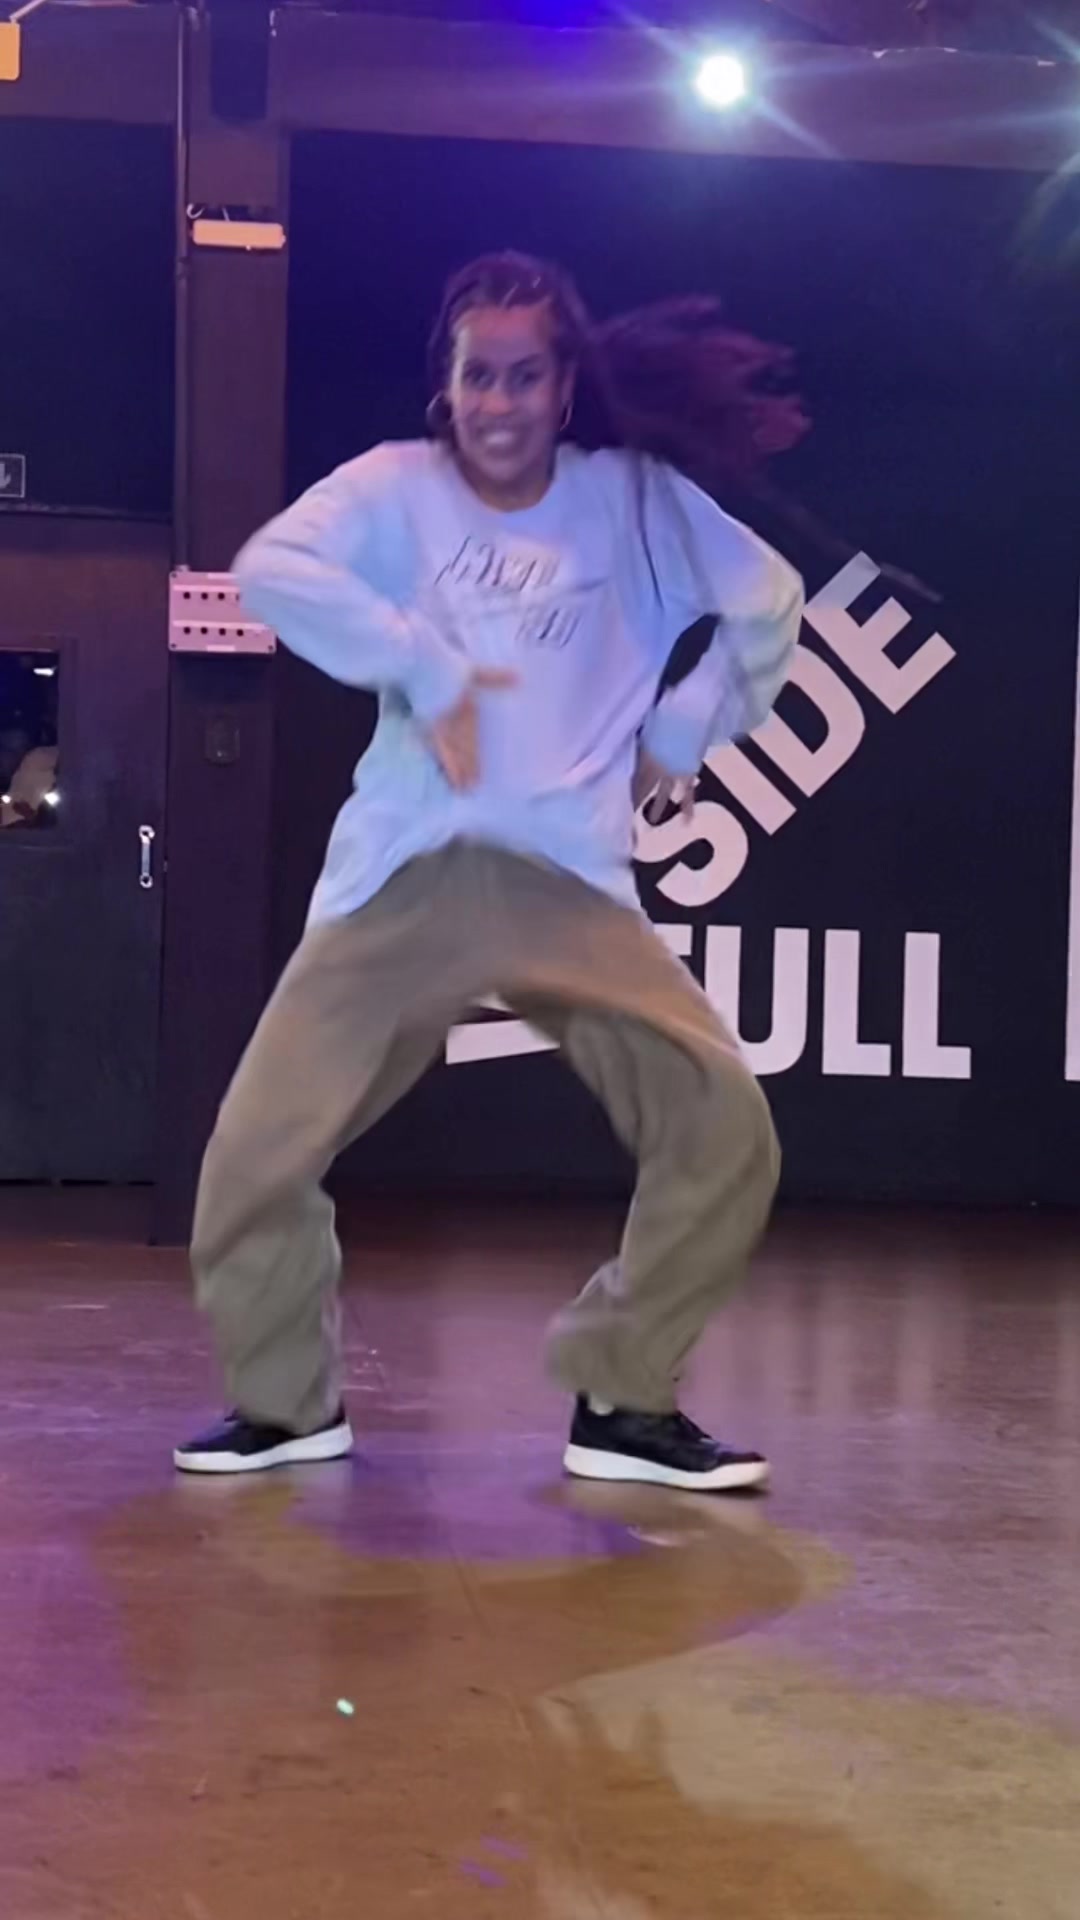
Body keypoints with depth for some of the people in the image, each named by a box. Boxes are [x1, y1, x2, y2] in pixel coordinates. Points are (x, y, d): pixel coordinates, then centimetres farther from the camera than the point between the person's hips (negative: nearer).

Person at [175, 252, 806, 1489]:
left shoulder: (633, 495, 11)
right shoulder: (397, 486, 5)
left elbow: (768, 599, 21)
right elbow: (272, 569, -13)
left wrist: (683, 732, 14)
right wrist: (427, 668, -16)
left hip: (572, 883, 1)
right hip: (400, 880, -1)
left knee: (726, 1128, -12)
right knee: (256, 1153, -7)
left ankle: (622, 1401, 7)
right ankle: (289, 1401, 19)